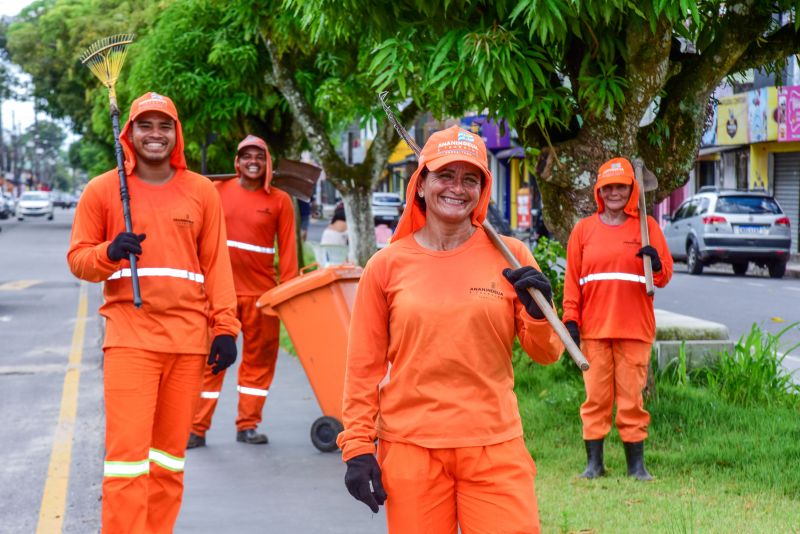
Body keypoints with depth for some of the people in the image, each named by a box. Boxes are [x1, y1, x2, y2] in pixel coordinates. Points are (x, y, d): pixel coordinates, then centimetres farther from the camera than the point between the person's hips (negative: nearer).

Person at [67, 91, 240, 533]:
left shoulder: (201, 191, 8)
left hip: (189, 338, 3)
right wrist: (109, 253, -15)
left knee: (171, 450, 10)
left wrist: (225, 327, 2)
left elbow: (216, 264, 9)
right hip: (130, 336, -2)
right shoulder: (102, 190, 3)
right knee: (127, 450, -10)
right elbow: (77, 258, 6)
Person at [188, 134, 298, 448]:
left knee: (259, 359, 6)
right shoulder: (217, 192, 4)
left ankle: (247, 425, 16)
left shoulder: (279, 201, 4)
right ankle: (197, 428, 4)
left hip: (261, 292, 1)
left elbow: (287, 248, 2)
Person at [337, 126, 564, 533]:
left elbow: (545, 354, 7)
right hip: (409, 449, 0)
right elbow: (364, 365, 7)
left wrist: (537, 311, -12)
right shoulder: (387, 265, 3)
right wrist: (357, 448, 3)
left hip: (495, 448, 0)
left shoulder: (509, 256, 4)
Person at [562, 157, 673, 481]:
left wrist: (656, 264, -17)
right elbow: (572, 280, 8)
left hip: (635, 330, -1)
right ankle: (594, 463, 9)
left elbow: (665, 277, 4)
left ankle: (636, 463, 8)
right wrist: (571, 320, 1)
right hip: (593, 330, 1)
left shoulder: (647, 227, 6)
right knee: (595, 397, 3)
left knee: (632, 398, 1)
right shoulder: (583, 229, 8)